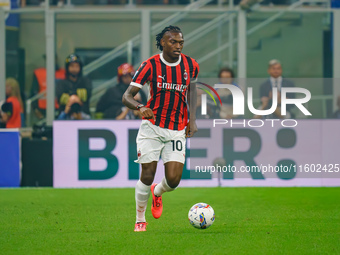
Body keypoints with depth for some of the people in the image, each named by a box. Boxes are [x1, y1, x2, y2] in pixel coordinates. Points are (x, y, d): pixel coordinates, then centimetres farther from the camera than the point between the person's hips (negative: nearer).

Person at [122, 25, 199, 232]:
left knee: (173, 180, -8)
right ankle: (140, 220, 15)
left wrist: (192, 120, 9)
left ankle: (157, 192, 29)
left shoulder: (191, 66, -1)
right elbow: (127, 96, -10)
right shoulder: (150, 65, -10)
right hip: (152, 126, -2)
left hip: (177, 130, 2)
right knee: (147, 176, -6)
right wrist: (141, 107, -32)